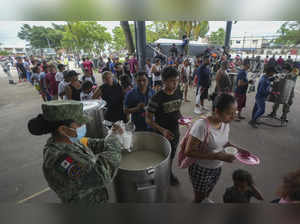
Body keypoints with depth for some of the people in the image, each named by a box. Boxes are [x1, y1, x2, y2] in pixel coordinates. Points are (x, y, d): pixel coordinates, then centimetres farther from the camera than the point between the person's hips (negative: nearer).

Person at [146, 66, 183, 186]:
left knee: (172, 155, 26)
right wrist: (162, 130, -31)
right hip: (162, 134, -5)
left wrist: (181, 117, -9)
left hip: (175, 132, 5)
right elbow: (148, 119, -19)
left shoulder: (179, 93, -6)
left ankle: (169, 172, 54)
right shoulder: (157, 98, -24)